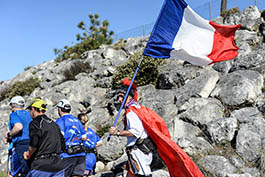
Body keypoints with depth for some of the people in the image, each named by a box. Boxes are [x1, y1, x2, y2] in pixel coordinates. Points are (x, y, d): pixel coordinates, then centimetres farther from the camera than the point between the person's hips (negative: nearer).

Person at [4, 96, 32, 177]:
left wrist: (10, 135, -4)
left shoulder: (14, 114, -2)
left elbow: (19, 127, -22)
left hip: (22, 144, -7)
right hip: (32, 144, 7)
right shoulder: (29, 114, 18)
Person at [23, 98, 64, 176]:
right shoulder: (54, 124, 15)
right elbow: (62, 145, 15)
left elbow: (34, 145, -16)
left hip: (42, 167, -6)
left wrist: (29, 154, 3)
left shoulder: (35, 123, -6)